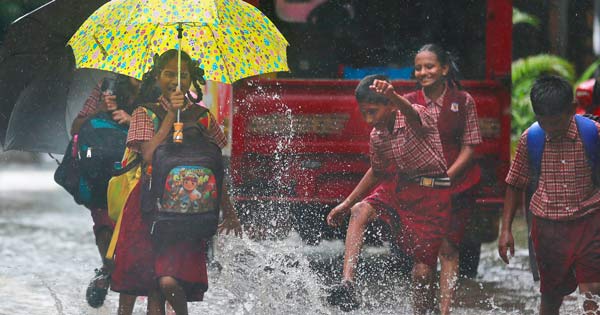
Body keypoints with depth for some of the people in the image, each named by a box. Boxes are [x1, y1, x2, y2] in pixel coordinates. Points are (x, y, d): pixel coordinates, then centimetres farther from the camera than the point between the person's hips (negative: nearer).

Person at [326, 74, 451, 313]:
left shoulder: (415, 116, -18)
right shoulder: (377, 136, 2)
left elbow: (411, 114, -45)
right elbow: (377, 172, 21)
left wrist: (392, 96, -68)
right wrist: (346, 203, 21)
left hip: (432, 196, -6)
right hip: (398, 186, 6)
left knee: (423, 271, -6)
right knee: (359, 211, -23)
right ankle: (347, 284, -32)